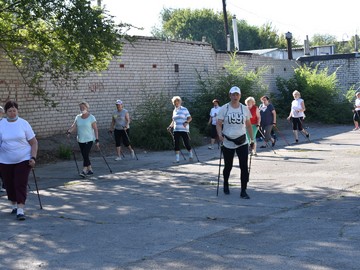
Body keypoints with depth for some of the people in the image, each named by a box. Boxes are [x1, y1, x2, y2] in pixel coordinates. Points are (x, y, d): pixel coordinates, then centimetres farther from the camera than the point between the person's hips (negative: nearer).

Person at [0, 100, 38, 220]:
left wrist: (33, 158, -8)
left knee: (21, 185, -8)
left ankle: (20, 210, -9)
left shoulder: (24, 123, -2)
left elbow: (33, 142, 1)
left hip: (23, 160, -2)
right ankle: (13, 205, 30)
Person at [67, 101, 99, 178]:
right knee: (85, 156, 10)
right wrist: (69, 132, -23)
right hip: (80, 140, 6)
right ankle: (90, 170, 22)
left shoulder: (91, 117, -7)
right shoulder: (78, 117, 7)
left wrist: (97, 140, -13)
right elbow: (74, 126, -3)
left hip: (89, 139, -6)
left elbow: (95, 129, -8)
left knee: (86, 155, -15)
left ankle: (84, 171, -18)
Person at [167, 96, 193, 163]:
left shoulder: (184, 109, -3)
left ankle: (190, 155, 23)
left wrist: (186, 122, -24)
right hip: (176, 130, 5)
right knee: (176, 145, -1)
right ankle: (177, 159, 3)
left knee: (186, 144, -2)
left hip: (184, 129, -5)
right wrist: (170, 126, 11)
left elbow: (190, 118, -5)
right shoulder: (174, 111, 15)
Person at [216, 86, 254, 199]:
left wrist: (252, 140, 9)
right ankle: (225, 185, 39)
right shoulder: (224, 109, -3)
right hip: (228, 143, -1)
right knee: (228, 166, 12)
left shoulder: (244, 109, 3)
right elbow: (218, 124, -5)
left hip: (242, 143, 1)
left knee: (244, 166, -8)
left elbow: (248, 125, 10)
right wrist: (220, 134, -24)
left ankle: (243, 191, -2)